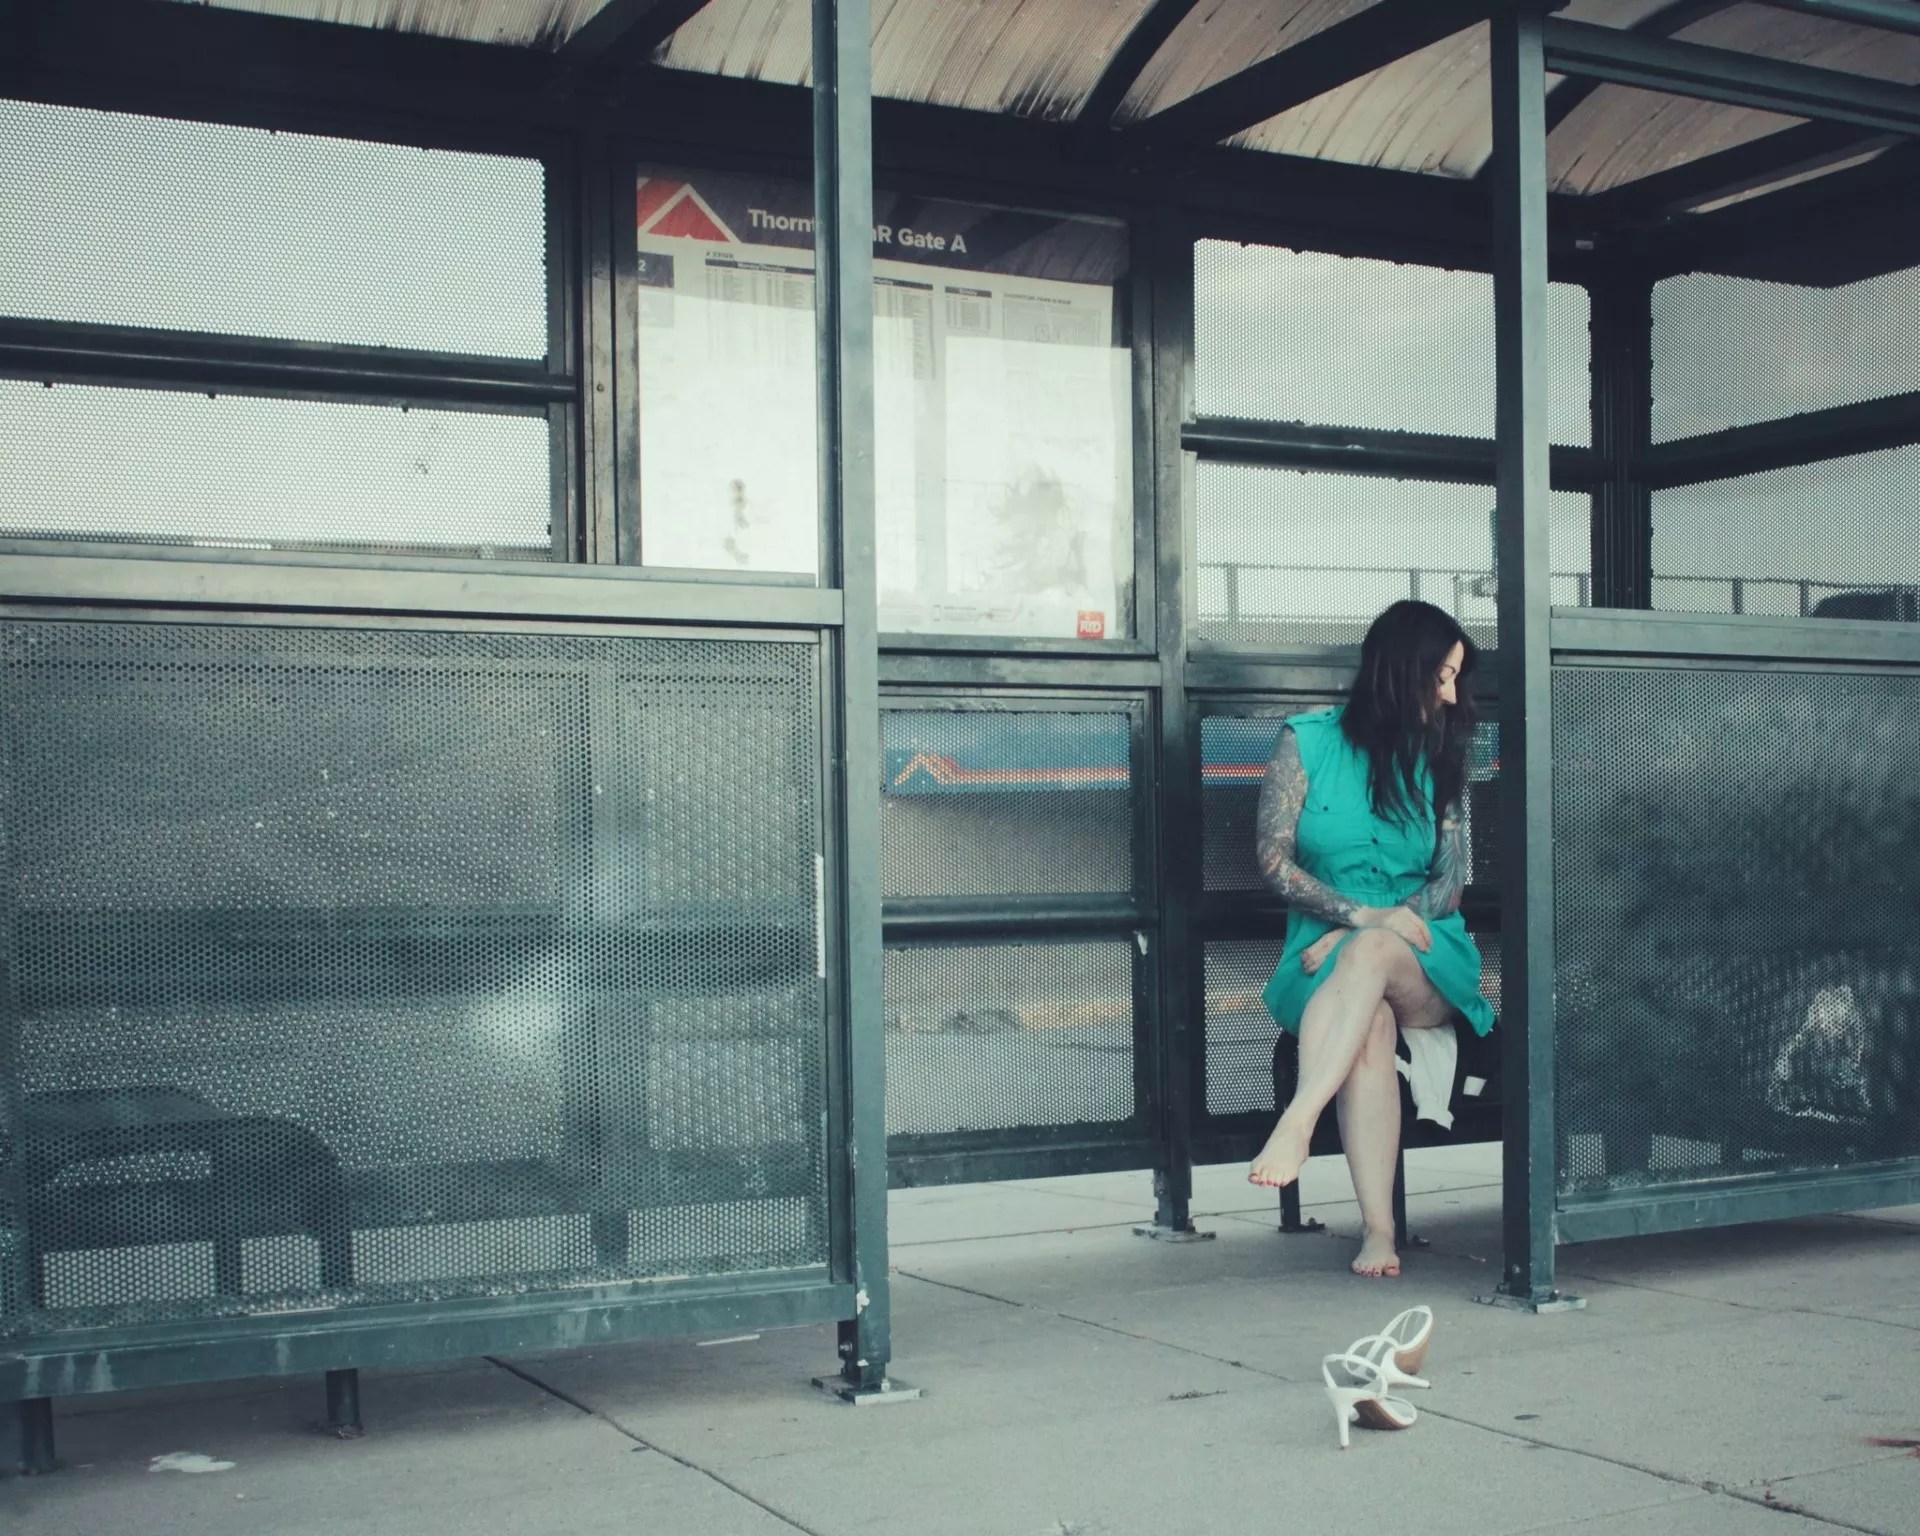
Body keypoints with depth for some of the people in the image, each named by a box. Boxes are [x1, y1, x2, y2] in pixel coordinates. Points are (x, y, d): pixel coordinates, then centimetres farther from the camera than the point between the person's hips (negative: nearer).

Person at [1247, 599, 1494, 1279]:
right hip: (1325, 961, -1)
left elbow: (1450, 884, 4)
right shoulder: (1308, 741, 6)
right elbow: (1273, 859, -2)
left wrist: (1360, 937, -12)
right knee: (1371, 1022, -35)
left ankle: (1295, 1123, -47)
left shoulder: (1439, 761, 12)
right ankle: (1378, 1229, -42)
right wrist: (1360, 914, -17)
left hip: (1426, 964, 1)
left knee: (1372, 955, -36)